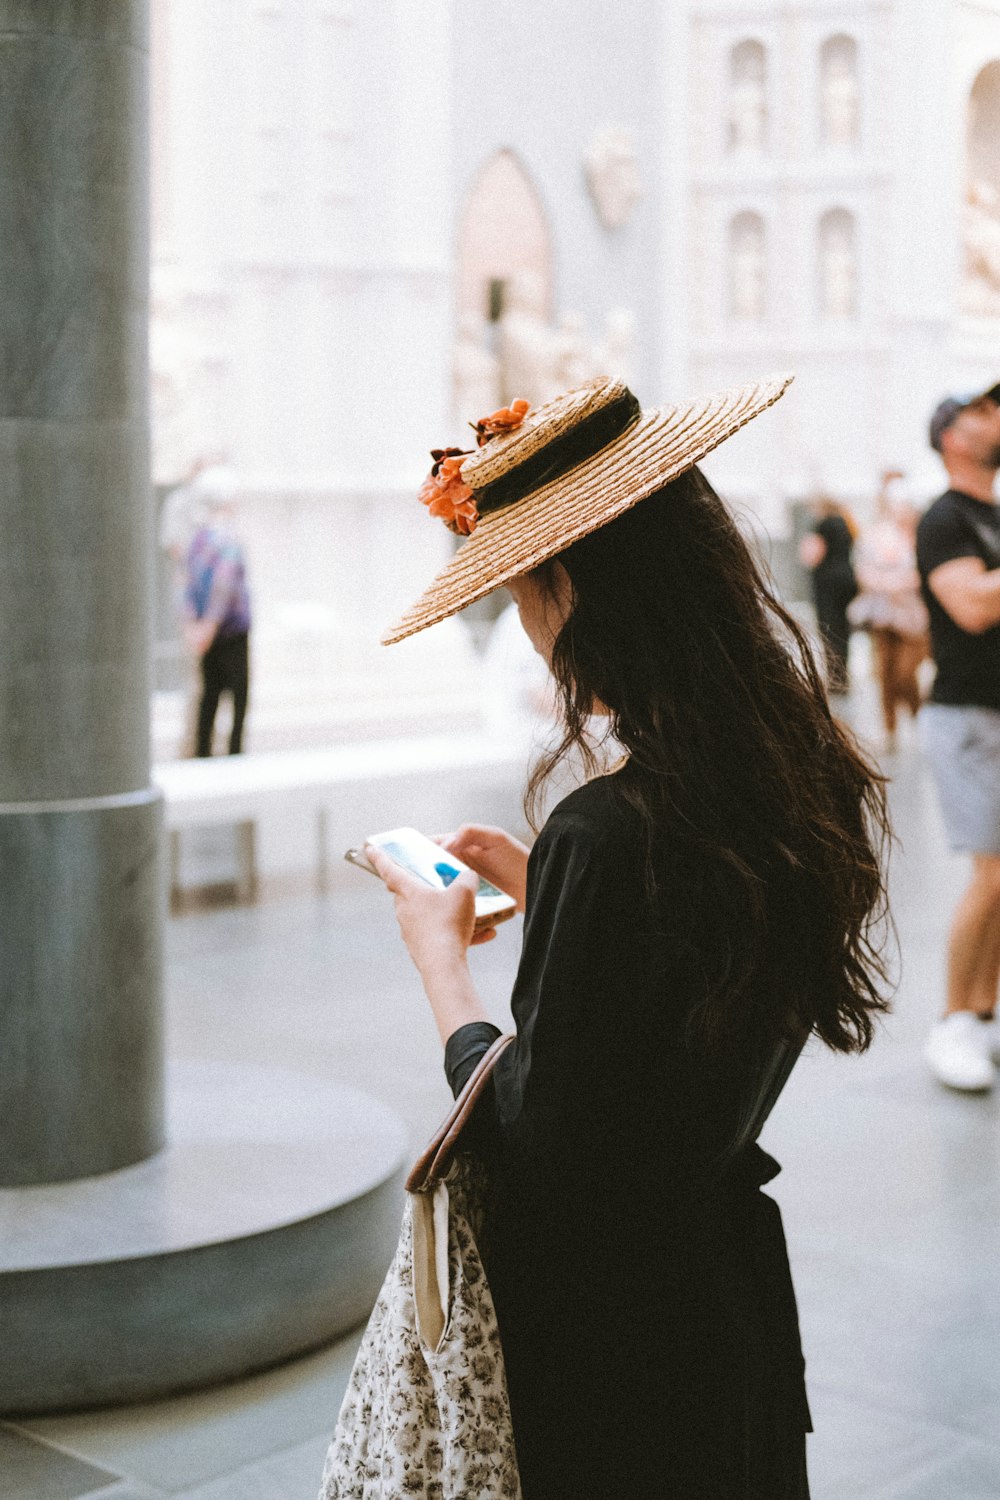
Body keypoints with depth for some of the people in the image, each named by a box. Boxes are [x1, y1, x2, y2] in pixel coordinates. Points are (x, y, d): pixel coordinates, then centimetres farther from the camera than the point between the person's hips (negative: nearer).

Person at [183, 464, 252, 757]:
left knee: (210, 691, 12)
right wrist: (210, 626, -22)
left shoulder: (199, 536, 9)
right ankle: (234, 750, -1)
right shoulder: (227, 540, -17)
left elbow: (192, 580, 12)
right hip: (232, 628, -8)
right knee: (239, 692, -1)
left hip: (208, 631, 8)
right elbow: (223, 584, -24)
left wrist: (193, 623, 11)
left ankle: (202, 751, 13)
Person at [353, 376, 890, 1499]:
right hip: (733, 1293, 8)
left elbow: (535, 1157, -22)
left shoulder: (606, 835, -30)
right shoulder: (803, 773, -4)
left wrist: (441, 960, -9)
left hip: (606, 1355, -7)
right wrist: (542, 893, 11)